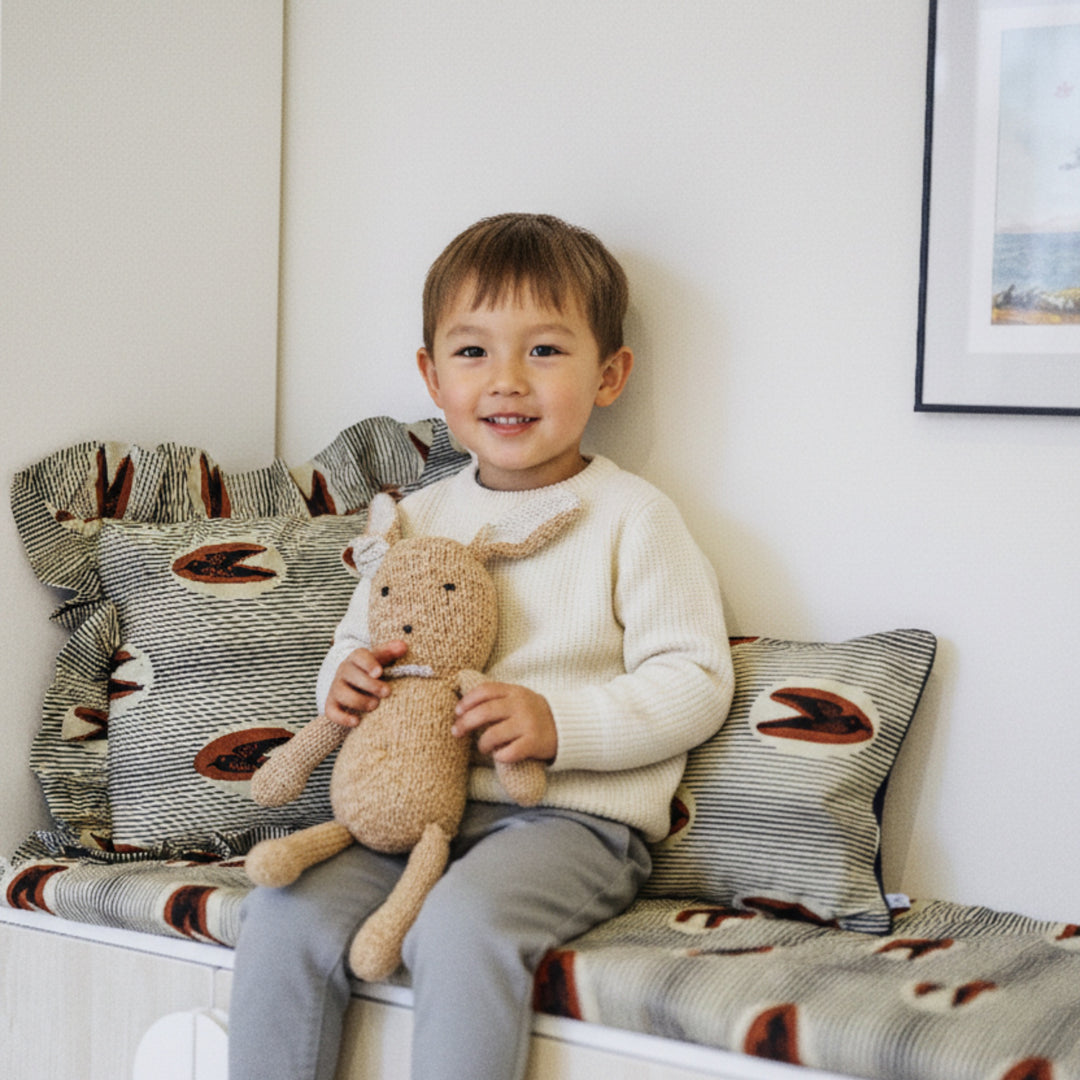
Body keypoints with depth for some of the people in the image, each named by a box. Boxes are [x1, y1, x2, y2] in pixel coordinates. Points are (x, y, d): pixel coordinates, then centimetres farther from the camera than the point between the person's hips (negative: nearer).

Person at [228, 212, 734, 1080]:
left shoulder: (631, 517, -3)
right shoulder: (417, 518, 14)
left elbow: (695, 682, -7)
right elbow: (360, 639, 26)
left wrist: (559, 722, -20)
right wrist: (347, 681, 1)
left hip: (572, 819, -5)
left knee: (463, 925, -34)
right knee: (283, 914, -18)